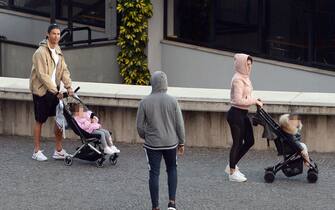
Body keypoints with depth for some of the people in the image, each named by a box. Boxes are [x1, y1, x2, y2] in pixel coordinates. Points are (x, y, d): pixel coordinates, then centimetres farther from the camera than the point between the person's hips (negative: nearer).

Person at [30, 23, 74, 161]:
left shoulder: (58, 51, 10)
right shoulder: (41, 52, -16)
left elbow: (64, 70, 7)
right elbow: (42, 75, -21)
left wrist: (68, 86, -8)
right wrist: (55, 91, -24)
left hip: (54, 89, 7)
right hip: (41, 90, -7)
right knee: (40, 120, 1)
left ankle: (58, 151, 13)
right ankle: (37, 151, 12)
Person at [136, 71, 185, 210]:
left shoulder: (144, 102, -8)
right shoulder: (172, 101, -7)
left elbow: (139, 125, -3)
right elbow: (179, 124, -3)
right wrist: (181, 142, 8)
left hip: (152, 144, -1)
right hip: (171, 143, 1)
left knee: (154, 174, 6)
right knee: (172, 170, 19)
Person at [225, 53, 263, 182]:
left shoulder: (244, 78, 11)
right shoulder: (237, 79, -19)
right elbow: (238, 100, -24)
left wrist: (255, 101, 4)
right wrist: (254, 101, -18)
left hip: (243, 114, 10)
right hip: (236, 114, -10)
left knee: (249, 141, 13)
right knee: (237, 143, 0)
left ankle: (232, 166, 25)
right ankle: (232, 173, 14)